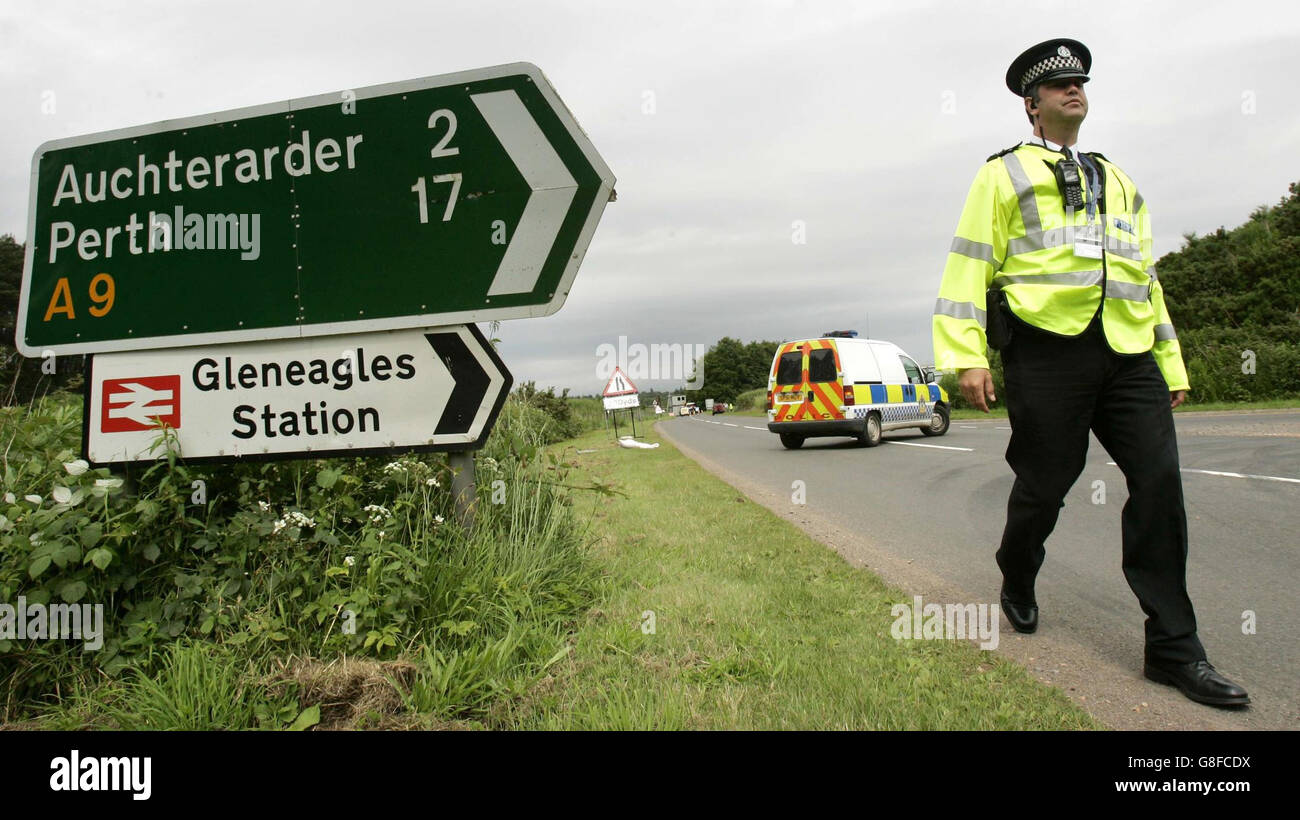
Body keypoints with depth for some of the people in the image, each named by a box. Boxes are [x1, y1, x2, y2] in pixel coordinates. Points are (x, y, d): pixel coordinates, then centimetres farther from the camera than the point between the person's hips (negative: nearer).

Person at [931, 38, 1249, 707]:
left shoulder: (1118, 182, 26)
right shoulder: (1005, 174, 8)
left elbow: (1143, 275, 26)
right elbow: (969, 266, -2)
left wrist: (1171, 362, 21)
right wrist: (967, 356, -14)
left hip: (1127, 353, 5)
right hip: (1047, 349, -5)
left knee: (1160, 481, -5)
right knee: (1044, 484, 1)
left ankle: (1173, 649, 2)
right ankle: (1017, 584, 31)